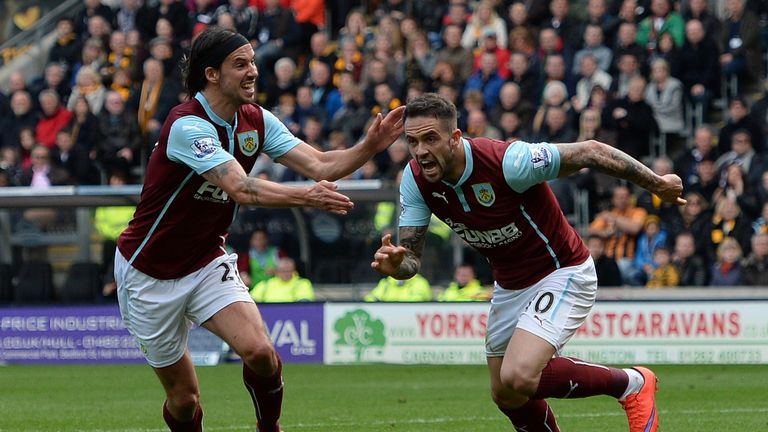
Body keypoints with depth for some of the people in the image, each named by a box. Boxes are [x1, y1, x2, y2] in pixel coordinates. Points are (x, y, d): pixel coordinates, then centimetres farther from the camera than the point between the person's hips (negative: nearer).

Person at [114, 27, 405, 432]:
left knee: (259, 352, -20)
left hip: (206, 262, 5)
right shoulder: (187, 125, -26)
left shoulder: (256, 121, -2)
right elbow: (240, 188, -38)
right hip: (148, 273, -5)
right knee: (184, 398, 0)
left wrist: (368, 146, -27)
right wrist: (304, 196, -51)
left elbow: (319, 164, -9)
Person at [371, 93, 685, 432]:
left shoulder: (506, 161, -31)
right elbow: (410, 255, -9)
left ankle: (630, 385, -3)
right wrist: (394, 264, -35)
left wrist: (657, 184, -15)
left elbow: (590, 153, -22)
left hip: (562, 273, -7)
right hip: (510, 286, 7)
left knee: (518, 378, -25)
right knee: (506, 397, 13)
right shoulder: (416, 181, -12)